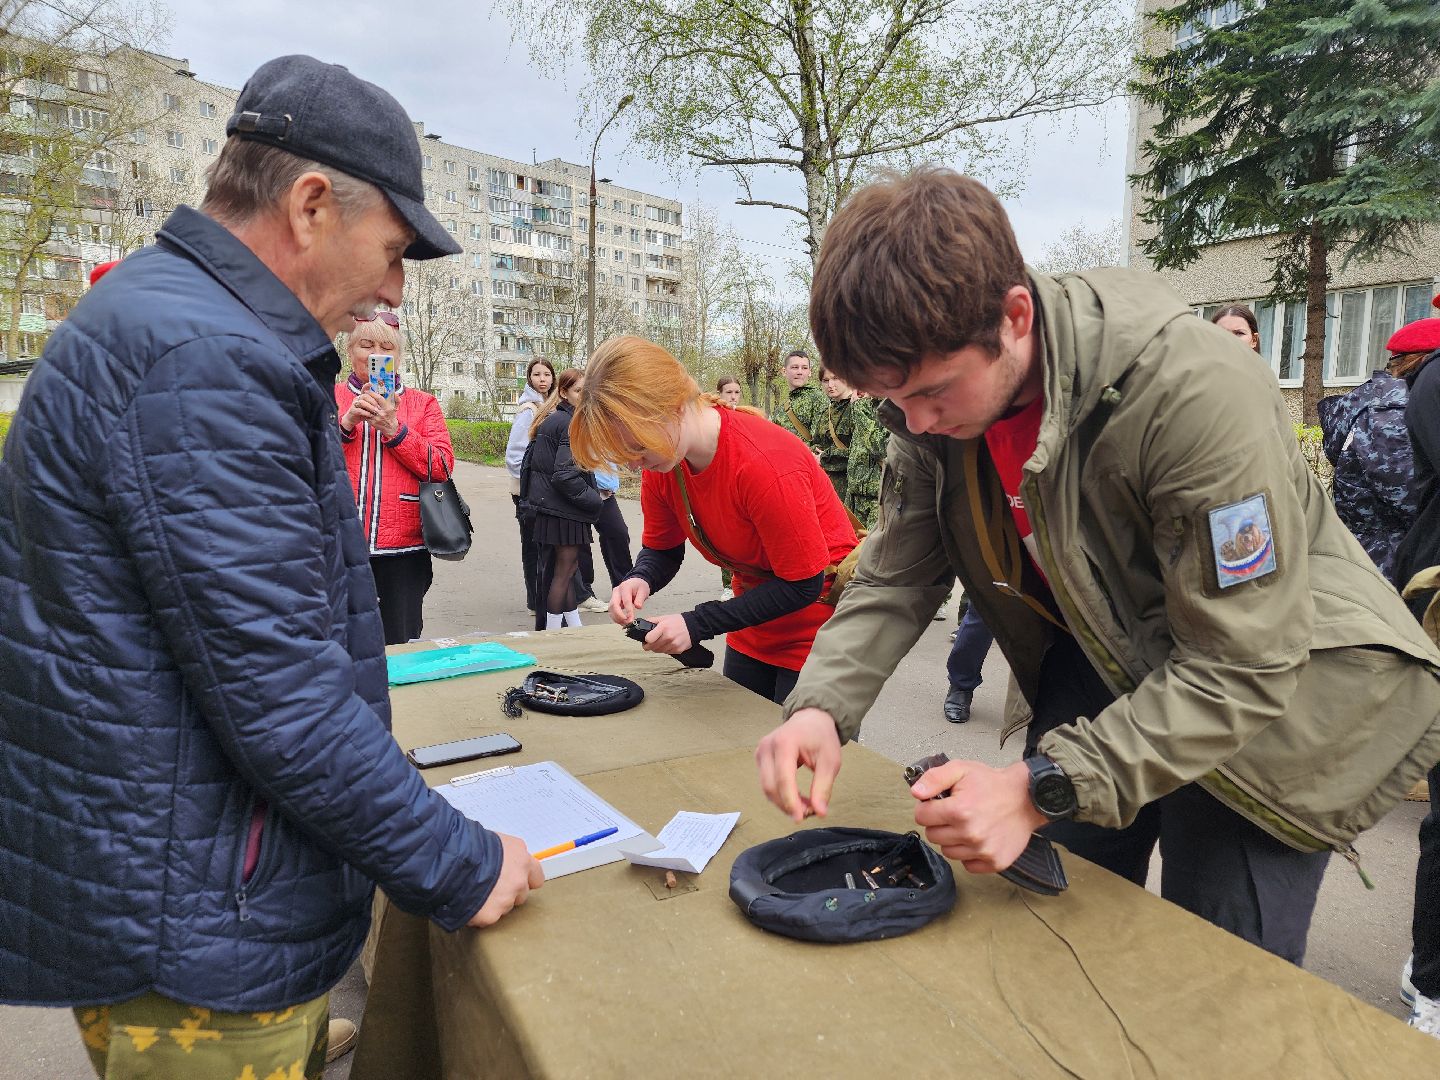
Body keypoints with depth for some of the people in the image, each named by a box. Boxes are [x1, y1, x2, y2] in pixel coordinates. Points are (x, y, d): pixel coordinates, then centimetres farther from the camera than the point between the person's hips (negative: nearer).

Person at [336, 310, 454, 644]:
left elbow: (443, 467, -3)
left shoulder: (423, 403, 10)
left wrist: (394, 429, -11)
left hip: (403, 547, 0)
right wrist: (346, 423, -13)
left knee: (401, 648, 8)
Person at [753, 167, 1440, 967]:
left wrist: (1042, 788, -37)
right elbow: (895, 576, -10)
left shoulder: (1196, 395, -33)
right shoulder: (934, 385, -14)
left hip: (1270, 690, -5)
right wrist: (821, 706, -27)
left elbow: (1242, 671, -30)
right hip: (1097, 664, 5)